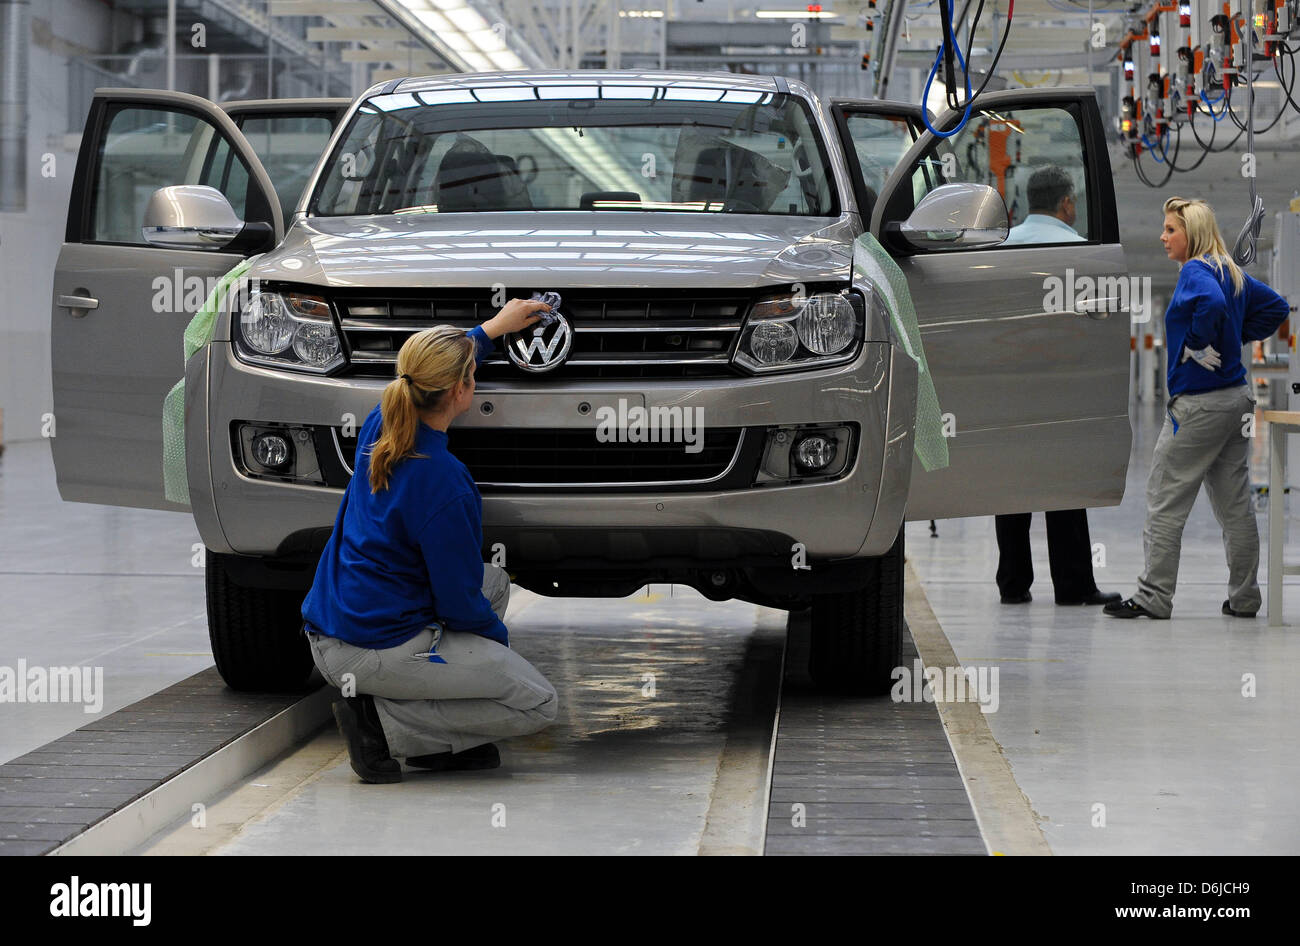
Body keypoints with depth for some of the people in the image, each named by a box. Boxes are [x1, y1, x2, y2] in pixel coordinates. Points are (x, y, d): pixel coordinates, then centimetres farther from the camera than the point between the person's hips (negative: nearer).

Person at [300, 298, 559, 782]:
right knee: (538, 704, 1)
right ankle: (383, 723, -6)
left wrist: (495, 325, 36)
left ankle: (437, 739, 15)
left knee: (496, 582, 26)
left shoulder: (380, 426, 2)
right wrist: (497, 634, 6)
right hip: (379, 648, -9)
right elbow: (458, 604, -15)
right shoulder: (441, 479, -22)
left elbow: (427, 374, 29)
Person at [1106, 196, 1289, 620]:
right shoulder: (1232, 273, 12)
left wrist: (1199, 345, -21)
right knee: (1234, 503, 11)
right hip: (1236, 396, 9)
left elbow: (1212, 302, -35)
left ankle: (1153, 596, 0)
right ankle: (1244, 597, 14)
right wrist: (1239, 338, 14)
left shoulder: (1196, 271, -14)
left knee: (1165, 501, -2)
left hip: (1198, 402, -9)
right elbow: (1275, 306, 20)